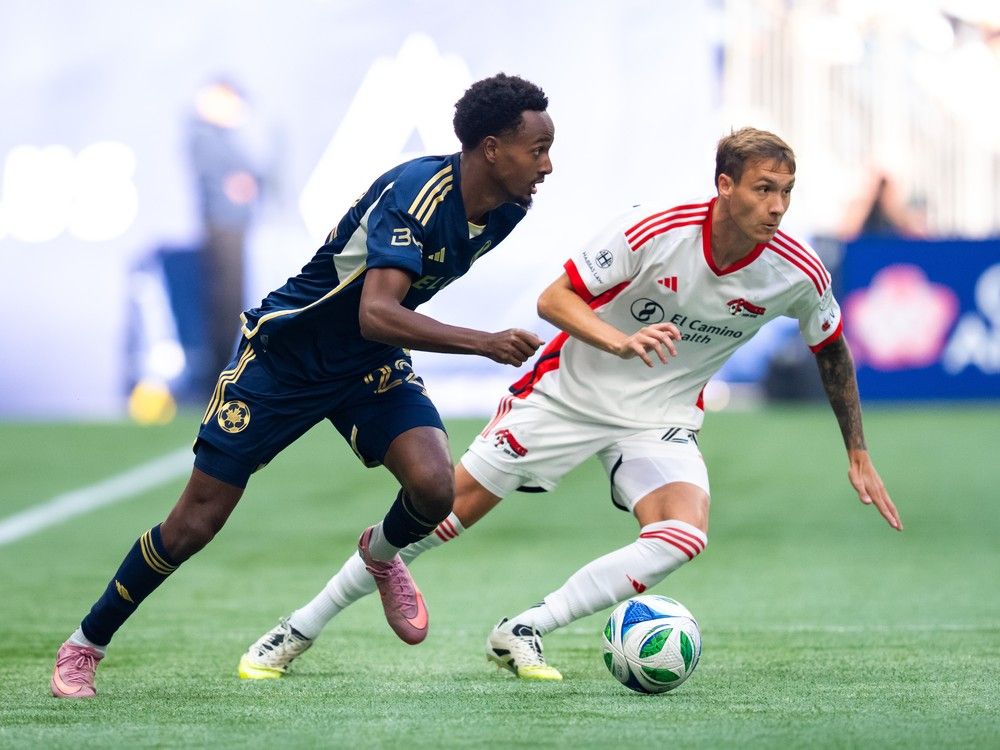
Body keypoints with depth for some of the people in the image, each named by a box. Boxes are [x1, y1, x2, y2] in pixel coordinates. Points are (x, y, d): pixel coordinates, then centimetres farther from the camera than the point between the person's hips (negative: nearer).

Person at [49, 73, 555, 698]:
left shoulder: (505, 211, -7)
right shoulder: (415, 193, -31)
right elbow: (375, 315, -43)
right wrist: (484, 343, -47)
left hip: (372, 365, 6)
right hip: (286, 356, -6)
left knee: (434, 487, -22)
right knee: (194, 524, -1)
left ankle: (383, 553, 14)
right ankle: (86, 644, 20)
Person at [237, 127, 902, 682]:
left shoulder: (798, 274, -15)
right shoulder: (654, 231, -24)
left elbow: (833, 350, 6)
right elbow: (555, 299, -19)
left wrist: (859, 455, 9)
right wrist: (620, 341, -38)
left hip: (662, 420, 2)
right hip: (570, 392, -2)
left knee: (685, 536, -27)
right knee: (449, 507, -3)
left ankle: (524, 631, -17)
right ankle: (300, 630, 12)